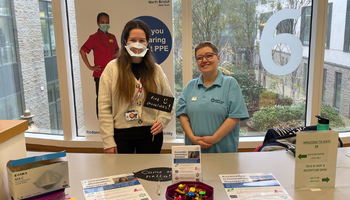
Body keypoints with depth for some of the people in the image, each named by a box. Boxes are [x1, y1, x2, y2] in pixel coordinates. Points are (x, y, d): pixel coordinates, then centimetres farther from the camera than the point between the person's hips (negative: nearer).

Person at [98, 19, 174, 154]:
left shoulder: (156, 70, 5)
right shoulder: (112, 68, -3)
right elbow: (104, 108, -6)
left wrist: (162, 120, -8)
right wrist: (108, 141, -9)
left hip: (150, 134, 2)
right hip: (121, 134, -2)